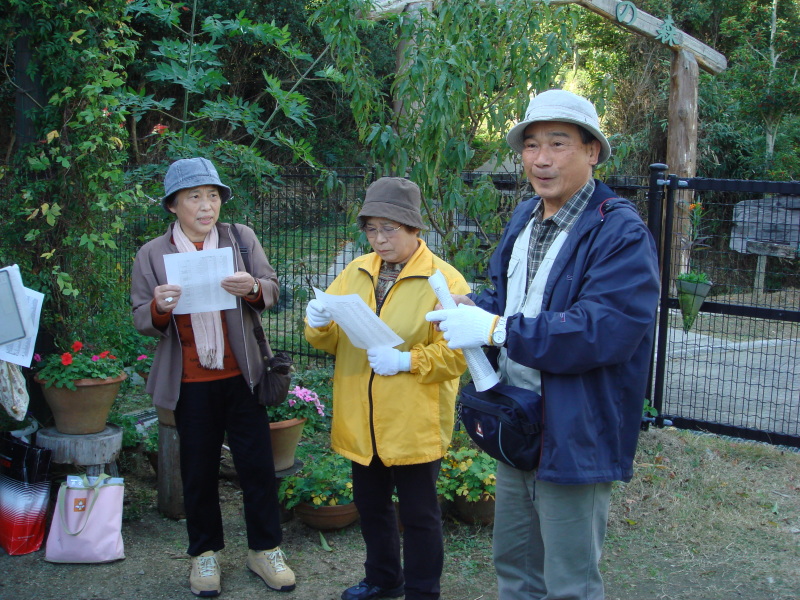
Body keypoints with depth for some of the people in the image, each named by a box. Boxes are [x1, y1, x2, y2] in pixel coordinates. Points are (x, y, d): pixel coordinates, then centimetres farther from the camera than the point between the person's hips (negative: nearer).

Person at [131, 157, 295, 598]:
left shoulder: (241, 238, 2)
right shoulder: (152, 255, 1)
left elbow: (273, 289, 0)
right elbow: (142, 321, 1)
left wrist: (253, 288, -23)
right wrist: (159, 308, -22)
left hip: (241, 375, 0)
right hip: (190, 381, 0)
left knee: (257, 464, 6)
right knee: (199, 470, 11)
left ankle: (264, 549, 23)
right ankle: (205, 553, 27)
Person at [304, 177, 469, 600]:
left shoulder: (444, 280, -10)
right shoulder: (356, 272, 8)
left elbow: (458, 354, -16)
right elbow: (333, 340, 10)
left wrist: (407, 361, -25)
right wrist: (320, 324, -12)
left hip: (415, 423, -6)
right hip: (360, 422, 6)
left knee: (418, 512, 8)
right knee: (370, 503, 20)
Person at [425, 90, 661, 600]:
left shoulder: (621, 234, -18)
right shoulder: (524, 219, 9)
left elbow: (602, 331, -30)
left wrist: (496, 329, -28)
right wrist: (473, 308, -4)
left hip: (575, 438, -8)